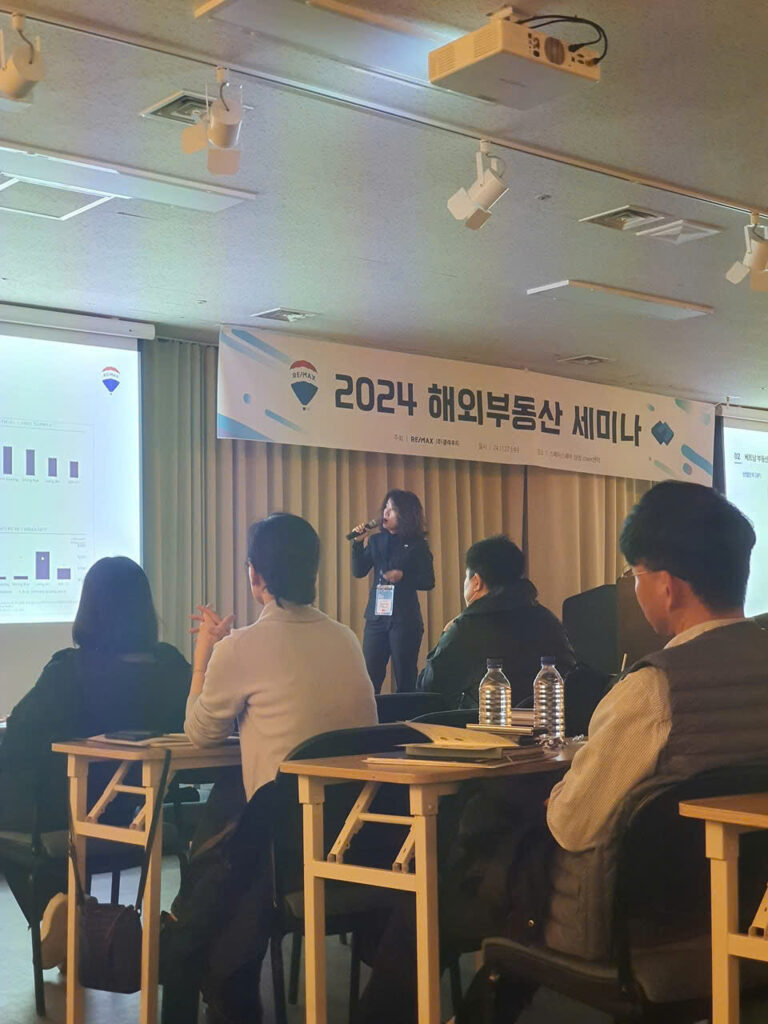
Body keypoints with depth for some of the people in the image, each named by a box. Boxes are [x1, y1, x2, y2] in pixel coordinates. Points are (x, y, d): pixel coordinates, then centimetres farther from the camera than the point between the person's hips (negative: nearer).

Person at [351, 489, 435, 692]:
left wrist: (403, 576, -17)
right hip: (376, 615, 4)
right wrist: (357, 544, -5)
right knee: (370, 676, 1)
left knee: (405, 679, 1)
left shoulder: (417, 545, -1)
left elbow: (428, 582, -3)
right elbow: (359, 571, 6)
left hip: (405, 619, -4)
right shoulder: (376, 541, 11)